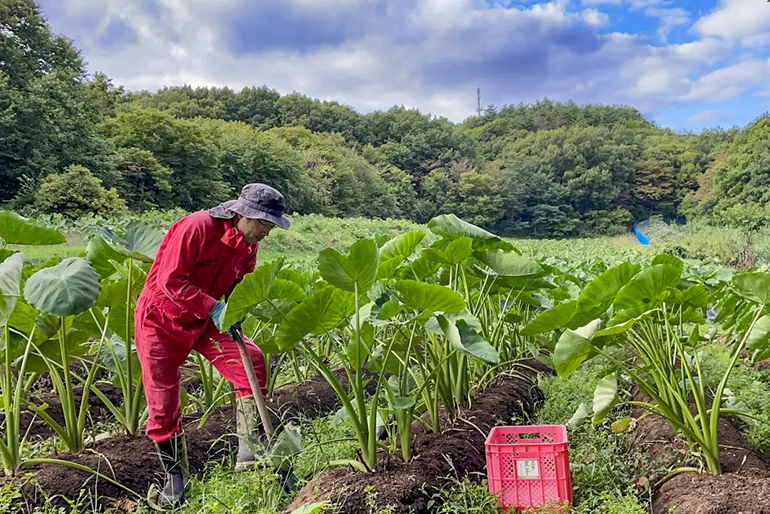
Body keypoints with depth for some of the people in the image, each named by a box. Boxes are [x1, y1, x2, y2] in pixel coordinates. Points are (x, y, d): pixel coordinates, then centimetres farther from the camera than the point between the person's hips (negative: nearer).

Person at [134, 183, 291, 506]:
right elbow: (170, 281, -28)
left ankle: (249, 453, -10)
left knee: (251, 362, -16)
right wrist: (213, 307, -32)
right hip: (161, 320, -5)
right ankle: (174, 474, 24)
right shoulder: (196, 228, -26)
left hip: (205, 320, 5)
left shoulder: (248, 247, -4)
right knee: (162, 404, 2)